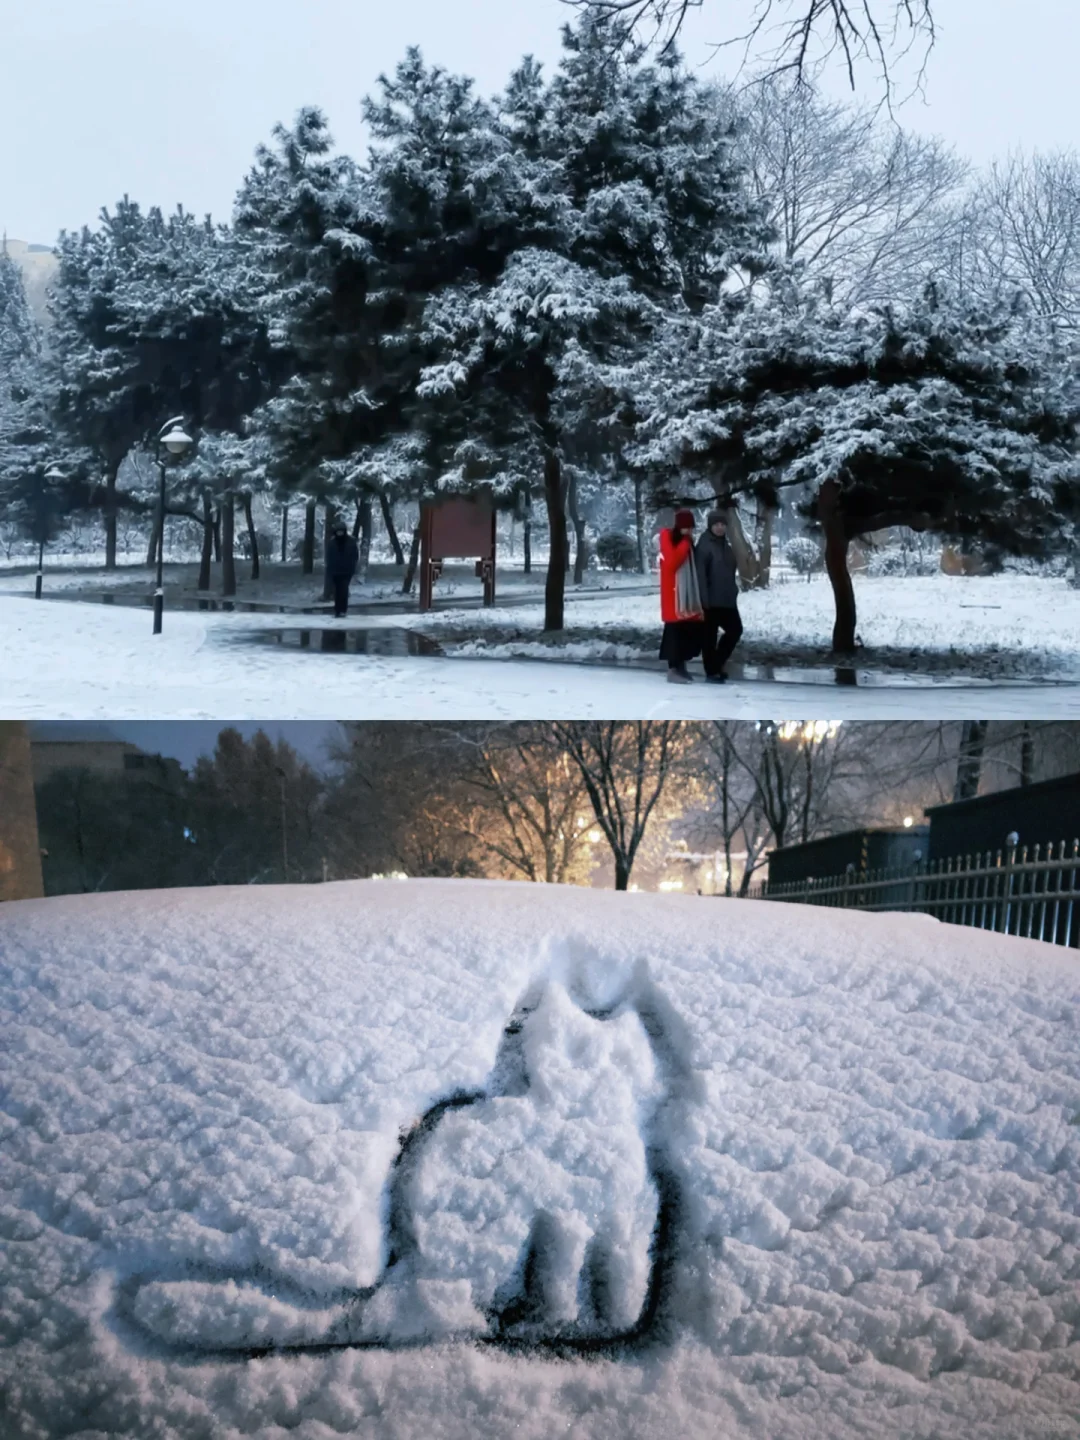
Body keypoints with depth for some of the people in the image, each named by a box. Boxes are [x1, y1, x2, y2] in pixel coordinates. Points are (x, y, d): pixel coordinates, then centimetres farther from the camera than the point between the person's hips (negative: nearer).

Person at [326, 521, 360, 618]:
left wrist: (352, 567, -5)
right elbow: (328, 556, 6)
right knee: (337, 591, 5)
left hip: (347, 570, -2)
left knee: (343, 590, -14)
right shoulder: (332, 542, 3)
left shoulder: (351, 541, -1)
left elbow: (355, 555, 2)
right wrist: (329, 568, -2)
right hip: (335, 570, 2)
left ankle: (343, 610, -11)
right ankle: (338, 610, 10)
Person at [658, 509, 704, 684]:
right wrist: (685, 543, -15)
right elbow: (672, 562, -20)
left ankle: (681, 665, 16)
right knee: (676, 629, -9)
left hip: (688, 594, 7)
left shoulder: (687, 541, 17)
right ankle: (673, 669, -6)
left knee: (692, 629, 4)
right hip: (674, 594, -7)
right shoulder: (668, 538, -6)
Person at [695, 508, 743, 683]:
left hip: (727, 598, 9)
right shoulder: (704, 545, -11)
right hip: (711, 600, -9)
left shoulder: (725, 544, 15)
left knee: (735, 629, 11)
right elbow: (700, 574, -17)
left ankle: (717, 664, 21)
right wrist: (704, 599, -22)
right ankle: (711, 672, 6)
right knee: (710, 635, -2)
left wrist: (733, 591, 19)